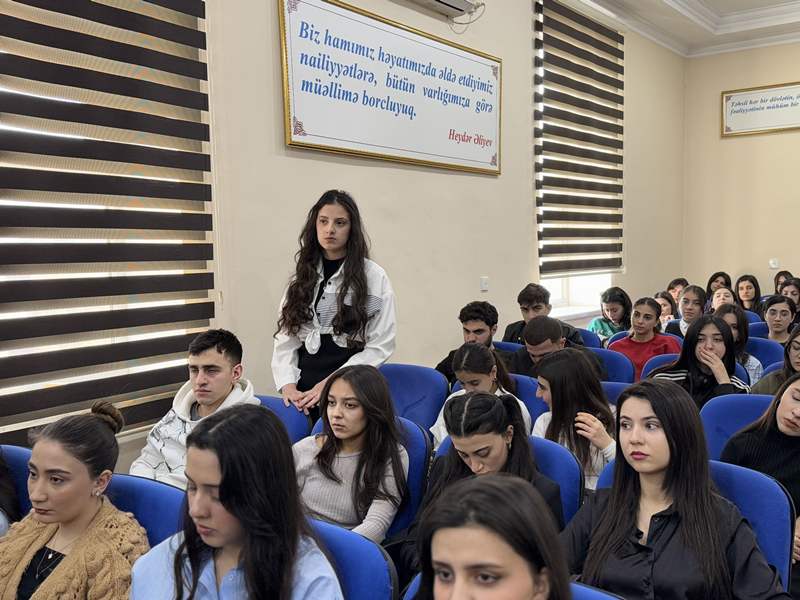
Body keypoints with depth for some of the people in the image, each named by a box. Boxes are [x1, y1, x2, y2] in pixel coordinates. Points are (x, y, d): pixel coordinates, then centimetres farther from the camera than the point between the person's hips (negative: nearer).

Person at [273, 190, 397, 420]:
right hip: (304, 388, 4)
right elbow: (285, 338, 6)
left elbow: (380, 346, -9)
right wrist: (288, 384, -10)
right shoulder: (303, 276, 10)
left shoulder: (374, 277, -4)